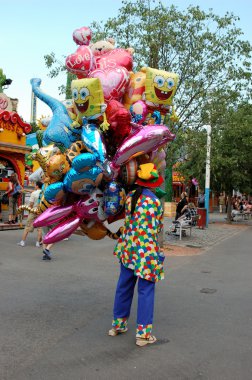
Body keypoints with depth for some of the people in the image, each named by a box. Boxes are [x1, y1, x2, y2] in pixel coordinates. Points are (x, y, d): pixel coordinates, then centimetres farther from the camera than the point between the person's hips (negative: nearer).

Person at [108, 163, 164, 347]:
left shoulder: (130, 196, 1)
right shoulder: (156, 202, -14)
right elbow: (158, 228, -6)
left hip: (128, 247, 6)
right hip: (147, 251, -5)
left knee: (124, 286, 16)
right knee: (146, 291, 3)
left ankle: (118, 324, 31)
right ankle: (143, 333, 10)